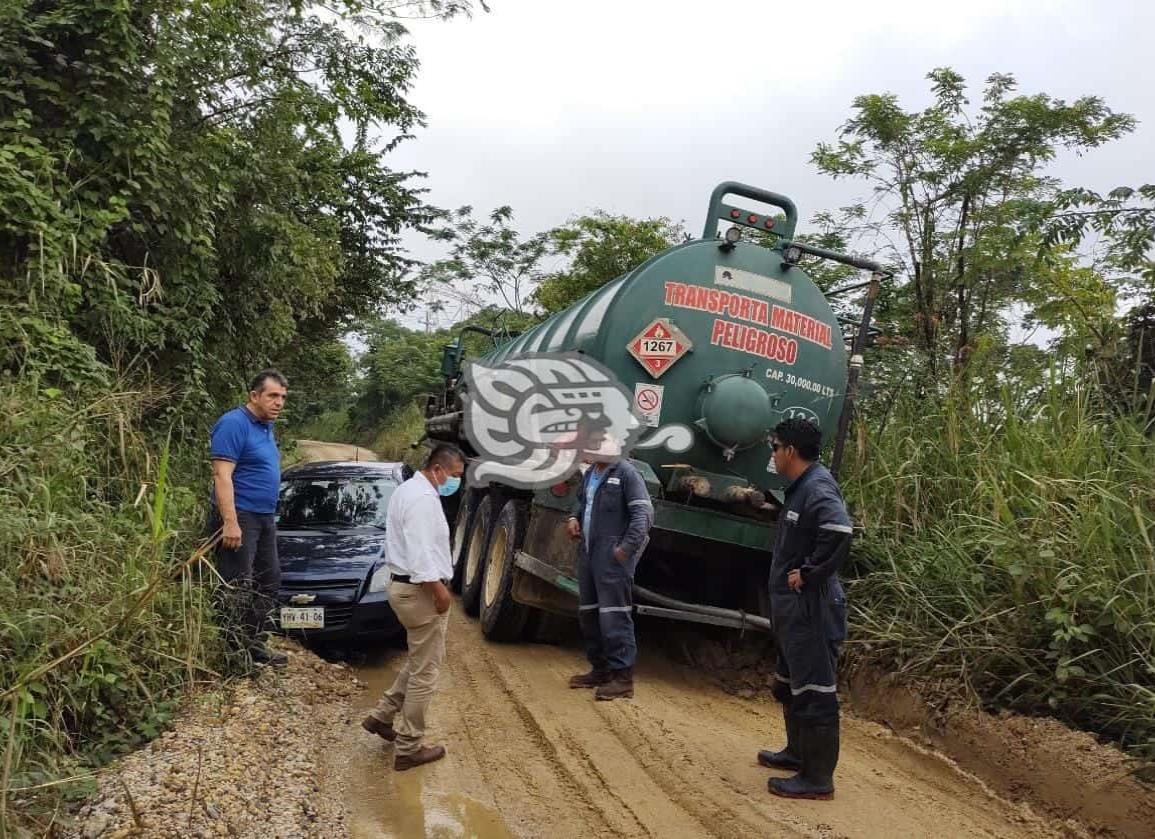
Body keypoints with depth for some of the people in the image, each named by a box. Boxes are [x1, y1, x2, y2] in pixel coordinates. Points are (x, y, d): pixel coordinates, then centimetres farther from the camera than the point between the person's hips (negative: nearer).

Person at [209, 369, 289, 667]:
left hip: (264, 518, 10)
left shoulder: (266, 427, 15)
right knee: (237, 589, -6)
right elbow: (222, 475, -21)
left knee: (269, 582, 14)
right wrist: (231, 522, -27)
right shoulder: (234, 424, -15)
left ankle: (254, 645, 23)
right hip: (239, 517, -10)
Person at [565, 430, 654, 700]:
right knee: (588, 612, 15)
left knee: (613, 615, -10)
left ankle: (622, 677, -5)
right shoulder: (590, 473, 15)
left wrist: (627, 547, -21)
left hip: (613, 556, -9)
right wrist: (574, 518, 10)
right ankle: (600, 669, 28)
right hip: (588, 552, 9)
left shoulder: (626, 472, -11)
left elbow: (643, 512, -16)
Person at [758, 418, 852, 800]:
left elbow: (839, 533, -37)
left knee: (814, 692, -3)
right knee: (790, 686, 23)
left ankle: (818, 778, 5)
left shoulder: (817, 488, -19)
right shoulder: (800, 486, 13)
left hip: (811, 609, -11)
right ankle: (798, 752, 38)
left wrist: (810, 574, -27)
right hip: (794, 608, 11)